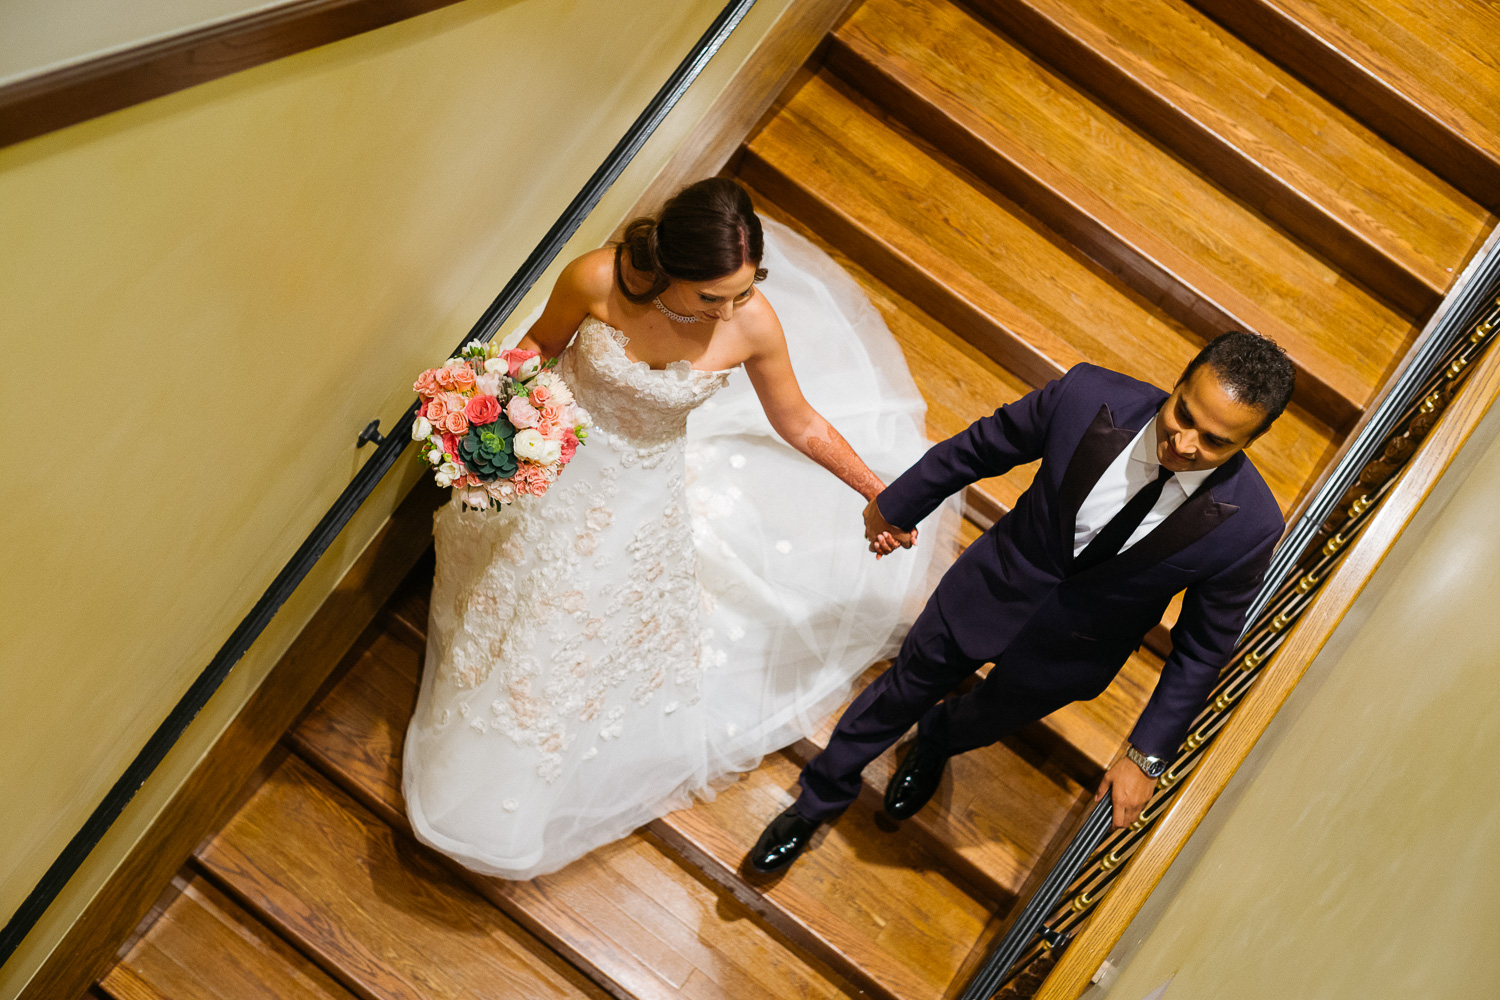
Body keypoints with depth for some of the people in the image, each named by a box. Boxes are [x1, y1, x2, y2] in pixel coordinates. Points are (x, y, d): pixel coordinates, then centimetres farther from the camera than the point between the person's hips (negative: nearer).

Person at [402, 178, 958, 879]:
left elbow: (799, 424, -10)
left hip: (644, 490, 0)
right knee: (515, 601, 26)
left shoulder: (755, 323, -28)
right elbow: (539, 348, -10)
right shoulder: (598, 280, -32)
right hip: (554, 459, 0)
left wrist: (879, 491, -6)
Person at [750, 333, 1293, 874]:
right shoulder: (1089, 397, -31)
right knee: (903, 689, 22)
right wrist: (896, 504, 3)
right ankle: (819, 797, 50)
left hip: (1069, 655, 0)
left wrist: (1146, 756, -11)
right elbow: (982, 446, -12)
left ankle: (934, 740, 67)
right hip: (998, 586, 0)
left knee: (986, 719, 29)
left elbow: (1203, 647, -15)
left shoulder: (1247, 525, -32)